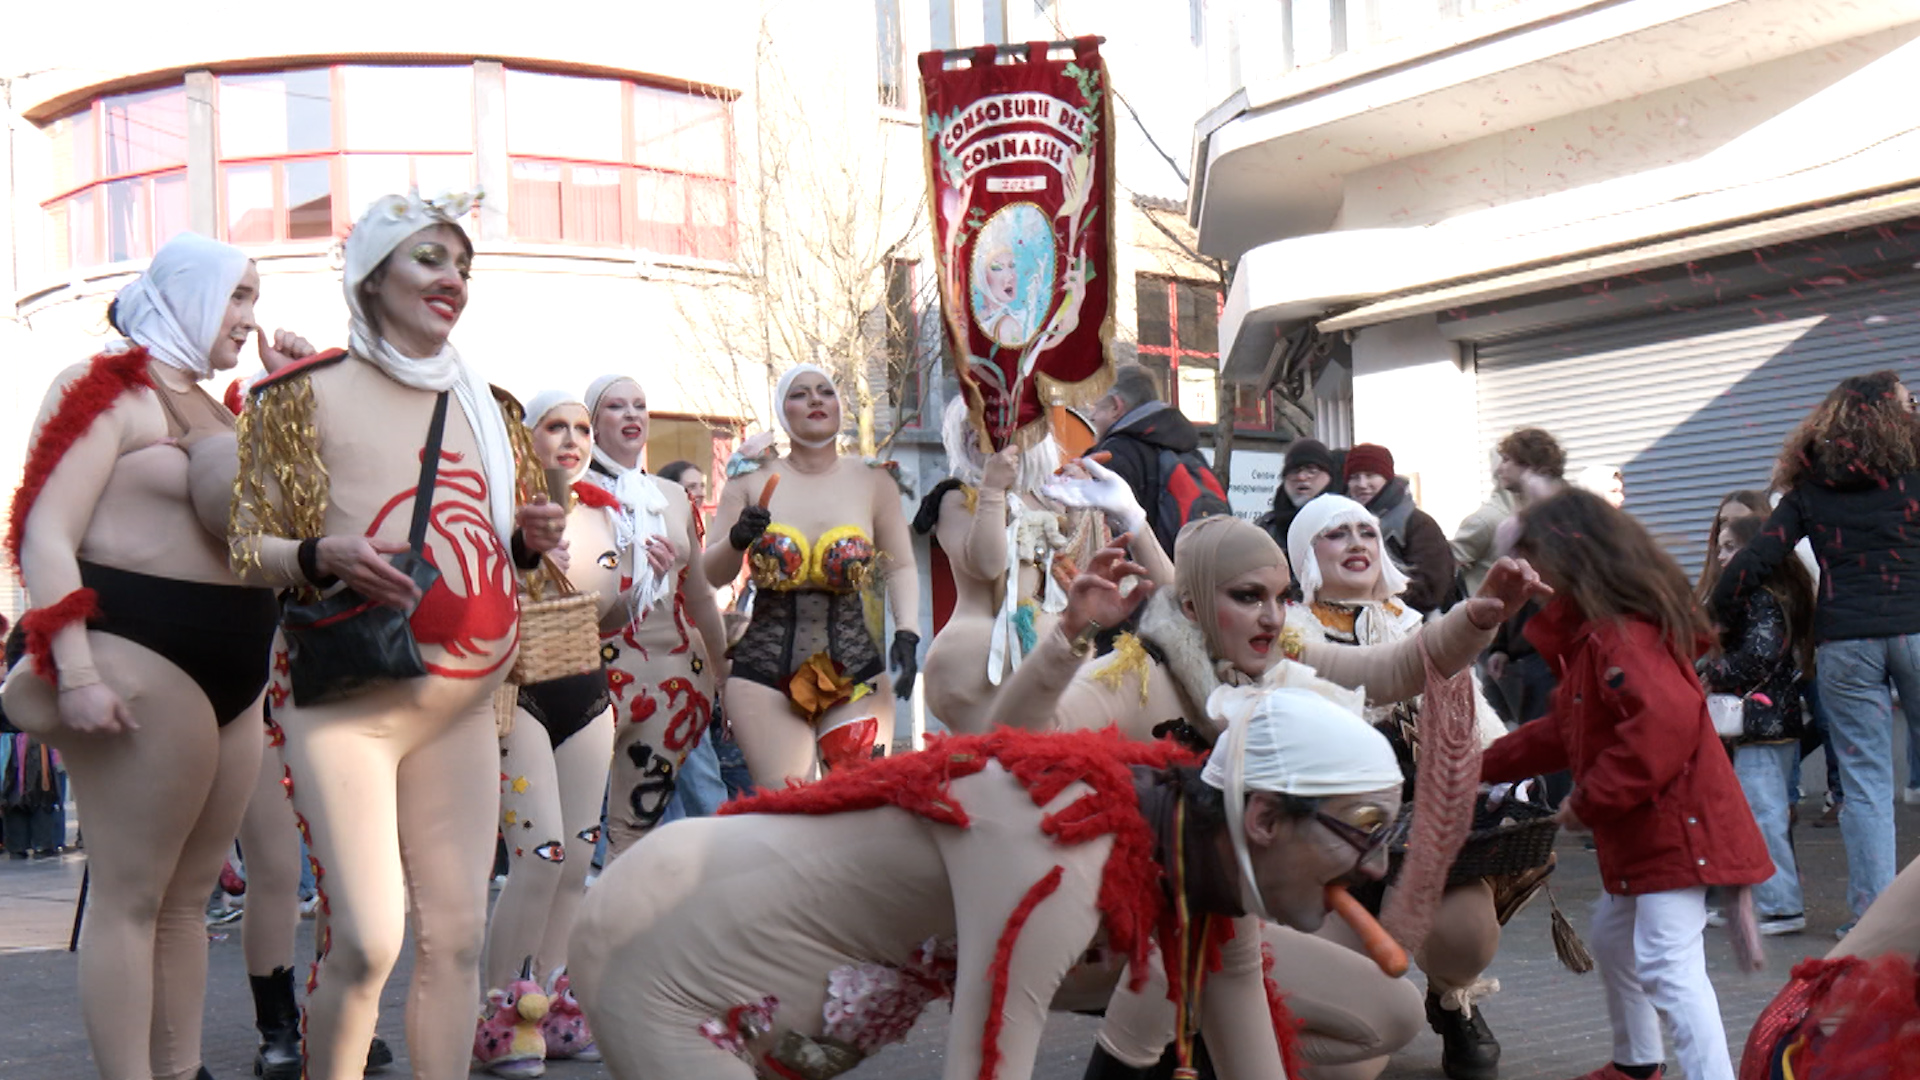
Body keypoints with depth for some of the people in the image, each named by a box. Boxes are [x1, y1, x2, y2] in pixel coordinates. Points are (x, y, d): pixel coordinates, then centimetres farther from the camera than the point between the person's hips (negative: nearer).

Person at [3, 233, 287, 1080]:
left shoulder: (217, 409, 20)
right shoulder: (109, 390, -4)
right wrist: (76, 671, -23)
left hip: (234, 666, 9)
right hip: (142, 653, -9)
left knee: (189, 896, 11)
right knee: (131, 895, -7)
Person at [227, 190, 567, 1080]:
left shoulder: (486, 407, 16)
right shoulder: (306, 392, 0)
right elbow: (247, 549, 0)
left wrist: (531, 540, 3)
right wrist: (326, 557, -19)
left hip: (462, 705, 5)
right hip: (346, 698, -5)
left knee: (457, 934, 3)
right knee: (366, 940, -13)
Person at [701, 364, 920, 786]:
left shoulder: (873, 482, 4)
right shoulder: (753, 481, 4)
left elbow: (901, 569, 9)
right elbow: (711, 575, 8)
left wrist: (907, 634, -6)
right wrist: (736, 541, -13)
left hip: (855, 670, 0)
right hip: (766, 672, 0)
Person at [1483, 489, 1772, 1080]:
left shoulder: (1620, 633, -20)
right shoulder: (1592, 632, 15)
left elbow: (1666, 720, -34)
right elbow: (1565, 730, 24)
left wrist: (1589, 801, -25)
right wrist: (1484, 766, 23)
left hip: (1673, 825, -12)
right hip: (1642, 831, 12)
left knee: (1668, 965, -17)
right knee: (1612, 938, 26)